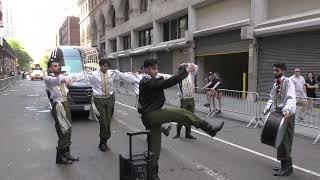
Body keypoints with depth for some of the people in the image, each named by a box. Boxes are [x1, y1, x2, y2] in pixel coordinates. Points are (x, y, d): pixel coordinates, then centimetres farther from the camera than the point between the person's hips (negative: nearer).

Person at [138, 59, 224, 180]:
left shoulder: (146, 82, 16)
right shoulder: (149, 82, -17)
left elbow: (162, 83, 14)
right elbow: (168, 83, -26)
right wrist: (186, 71, -24)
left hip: (150, 117, 10)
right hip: (151, 115, -10)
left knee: (154, 145, 14)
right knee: (182, 113, -17)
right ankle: (210, 129, -14)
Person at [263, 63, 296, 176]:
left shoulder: (288, 82, -11)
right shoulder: (275, 85, 13)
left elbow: (291, 98, -24)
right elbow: (272, 99, 15)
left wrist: (286, 110, -39)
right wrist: (267, 108, -1)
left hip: (287, 115, -8)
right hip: (278, 114, 8)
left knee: (285, 141, -5)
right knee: (279, 140, 12)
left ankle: (287, 168, 5)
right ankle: (284, 165, 24)